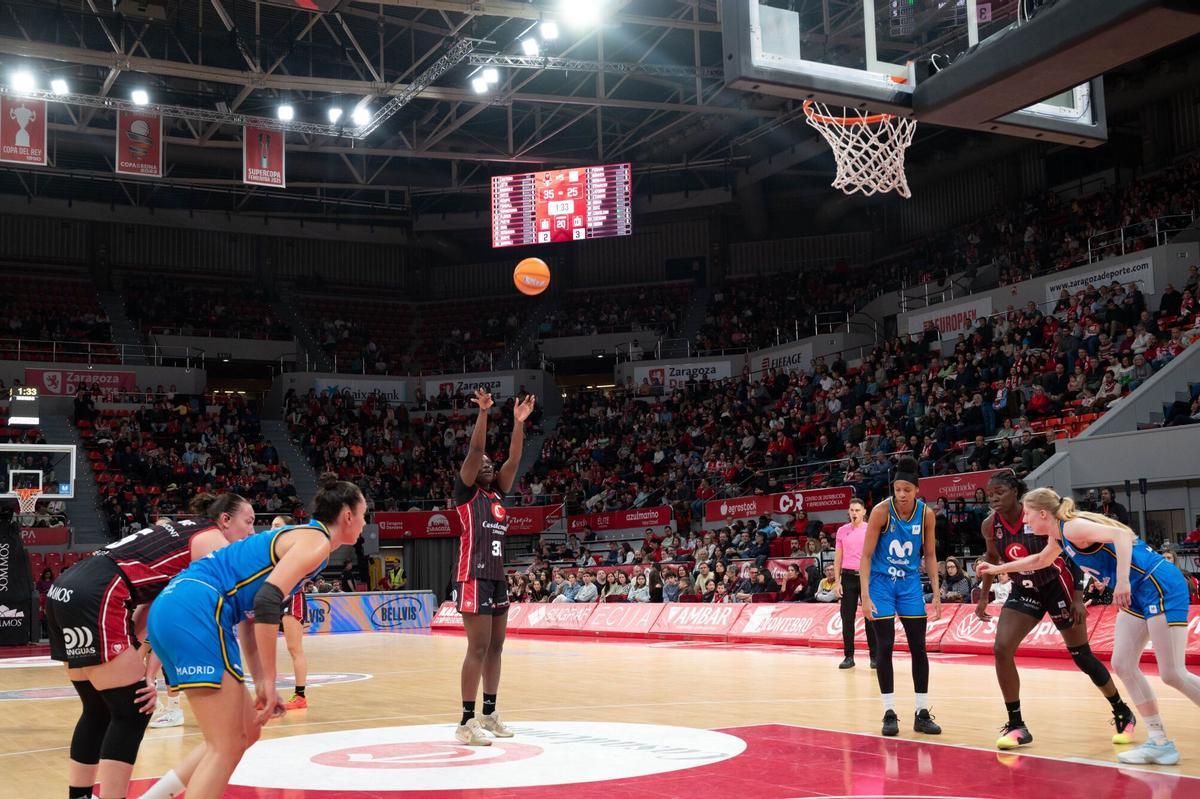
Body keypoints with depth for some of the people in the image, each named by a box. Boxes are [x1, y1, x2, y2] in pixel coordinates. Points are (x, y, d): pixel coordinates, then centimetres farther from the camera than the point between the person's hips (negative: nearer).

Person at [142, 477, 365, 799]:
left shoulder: (295, 535, 26)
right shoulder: (316, 541, -3)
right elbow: (267, 602, -17)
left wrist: (260, 683, 21)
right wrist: (268, 681, -13)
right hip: (196, 610, -10)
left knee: (247, 731, 15)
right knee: (227, 745, -6)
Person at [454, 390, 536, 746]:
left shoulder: (497, 493, 15)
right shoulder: (466, 492, -3)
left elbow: (513, 460, 9)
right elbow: (474, 451, -14)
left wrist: (519, 422, 1)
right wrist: (483, 412, -19)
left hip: (497, 577, 8)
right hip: (473, 578, -8)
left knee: (495, 646, 12)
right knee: (478, 648, -11)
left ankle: (489, 713, 22)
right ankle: (467, 722, -8)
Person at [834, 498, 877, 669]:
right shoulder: (842, 531, 7)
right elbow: (838, 558, 9)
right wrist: (837, 581, 3)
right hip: (848, 577, 2)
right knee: (847, 618, 2)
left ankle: (874, 656, 6)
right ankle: (848, 656, 9)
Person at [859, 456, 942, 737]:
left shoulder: (926, 513, -8)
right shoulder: (881, 511, -17)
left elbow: (930, 555, 3)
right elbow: (866, 555, -15)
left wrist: (936, 593, -1)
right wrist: (865, 595, -21)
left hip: (910, 582, 3)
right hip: (881, 582, -3)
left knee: (919, 647, 2)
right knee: (884, 647, -4)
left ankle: (922, 714, 10)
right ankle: (889, 713, 5)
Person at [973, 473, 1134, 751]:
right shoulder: (990, 525, -10)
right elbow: (992, 557, 11)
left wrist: (1078, 598, -18)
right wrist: (983, 597, 8)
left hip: (1057, 586, -4)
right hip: (1024, 590, 4)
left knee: (1081, 655, 4)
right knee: (1001, 650, -12)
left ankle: (1123, 714, 26)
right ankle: (1016, 726, -1)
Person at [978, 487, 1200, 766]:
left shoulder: (1072, 526, -15)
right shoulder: (1059, 536, 14)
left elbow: (1122, 536, -29)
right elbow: (1040, 560, 36)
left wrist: (1123, 581, -39)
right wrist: (998, 569, 41)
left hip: (1159, 586, -10)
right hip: (1138, 595, 10)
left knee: (1173, 674, -11)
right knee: (1122, 665, 6)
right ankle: (1160, 742, 10)